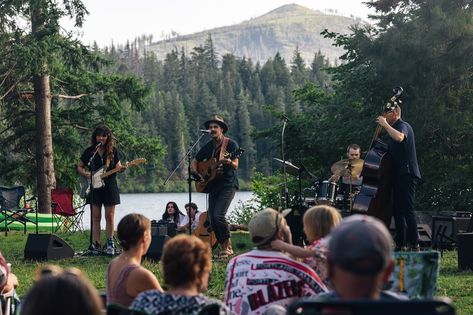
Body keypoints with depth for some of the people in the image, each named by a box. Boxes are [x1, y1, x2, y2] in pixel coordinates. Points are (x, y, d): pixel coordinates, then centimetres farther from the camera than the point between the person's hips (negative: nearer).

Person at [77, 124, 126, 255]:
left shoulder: (113, 151, 4)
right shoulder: (90, 151, 3)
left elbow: (117, 166, 9)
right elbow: (79, 167, 10)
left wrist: (122, 168, -13)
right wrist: (86, 174, -10)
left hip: (109, 186, 0)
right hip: (94, 187, 0)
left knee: (109, 216, 0)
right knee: (96, 217, -1)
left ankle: (110, 244, 7)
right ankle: (95, 244, 0)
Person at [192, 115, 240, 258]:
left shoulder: (231, 144, -5)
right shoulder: (208, 147, 11)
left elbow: (235, 166, -11)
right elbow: (195, 162, 20)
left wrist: (228, 162, -32)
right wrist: (199, 173, 1)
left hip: (228, 184, -6)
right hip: (213, 185, 6)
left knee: (218, 215, -20)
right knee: (212, 218, 2)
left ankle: (227, 247, -8)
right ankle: (224, 248, 14)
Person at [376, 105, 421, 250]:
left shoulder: (402, 126, -10)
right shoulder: (395, 128, 20)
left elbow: (399, 137, -34)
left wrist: (385, 124, -24)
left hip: (407, 174, -10)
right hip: (399, 175, 10)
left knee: (407, 210, -11)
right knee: (398, 210, 11)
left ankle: (414, 244, -10)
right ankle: (401, 244, 16)